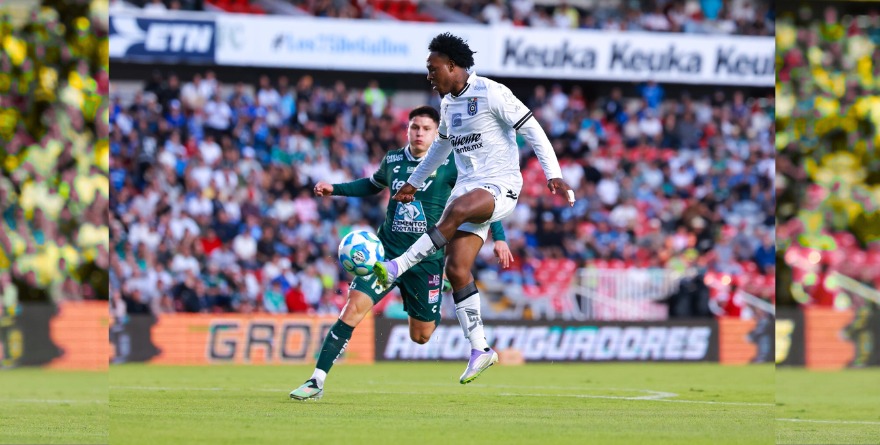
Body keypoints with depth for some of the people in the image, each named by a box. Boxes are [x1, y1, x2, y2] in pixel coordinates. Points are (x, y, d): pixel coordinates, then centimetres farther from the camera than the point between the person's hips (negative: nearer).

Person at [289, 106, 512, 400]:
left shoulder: (449, 165, -5)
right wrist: (335, 189, 14)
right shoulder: (392, 161, 3)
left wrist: (499, 237, -4)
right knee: (355, 307, -19)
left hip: (427, 260, -1)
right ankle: (316, 381, -17)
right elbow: (373, 185, 25)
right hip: (387, 252, 1)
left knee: (421, 337, 5)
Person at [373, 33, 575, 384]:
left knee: (457, 209, -39)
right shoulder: (448, 103, 15)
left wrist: (553, 175, -18)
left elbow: (531, 129, -10)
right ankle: (479, 349, 0)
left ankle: (397, 268, -39)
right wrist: (414, 183, 40)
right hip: (468, 187, 8)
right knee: (456, 270, -6)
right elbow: (443, 144, 33)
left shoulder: (491, 93, -9)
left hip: (500, 187, -8)